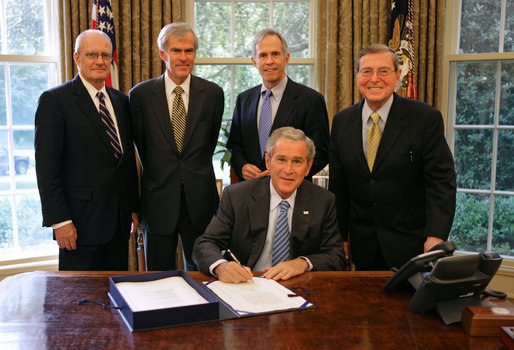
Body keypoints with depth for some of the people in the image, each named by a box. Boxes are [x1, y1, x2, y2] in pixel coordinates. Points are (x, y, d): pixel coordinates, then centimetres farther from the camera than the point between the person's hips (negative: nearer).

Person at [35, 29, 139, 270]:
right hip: (81, 221, -5)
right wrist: (60, 221, -15)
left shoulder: (120, 100, 13)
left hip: (119, 222, 6)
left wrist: (133, 207, 13)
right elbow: (46, 166, -11)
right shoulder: (54, 100, -6)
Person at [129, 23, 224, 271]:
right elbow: (141, 143, 9)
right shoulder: (140, 94, -2)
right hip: (158, 199, 0)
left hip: (200, 201, 1)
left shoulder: (213, 93, 1)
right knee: (159, 277, 9)